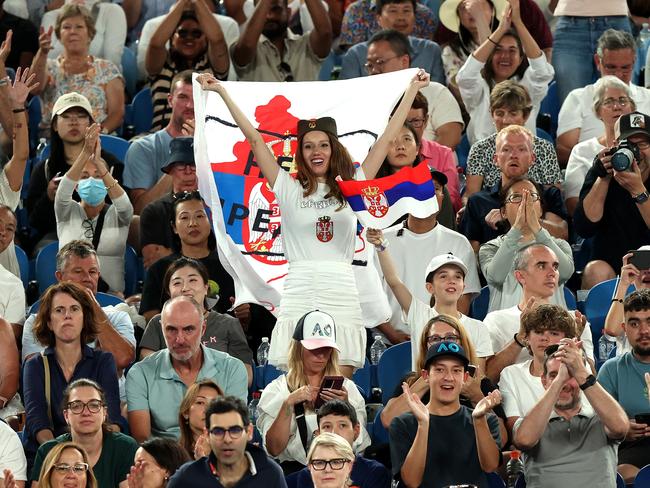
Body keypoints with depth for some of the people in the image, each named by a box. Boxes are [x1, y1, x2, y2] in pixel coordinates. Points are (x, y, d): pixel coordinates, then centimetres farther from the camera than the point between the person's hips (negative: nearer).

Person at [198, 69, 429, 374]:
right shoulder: (289, 190, 9)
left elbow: (388, 137, 16)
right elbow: (254, 138, 9)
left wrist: (413, 88, 19)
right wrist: (221, 92, 8)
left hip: (341, 300, 1)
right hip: (299, 299, -1)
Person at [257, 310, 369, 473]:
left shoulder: (347, 387, 17)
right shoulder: (276, 390, 11)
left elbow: (359, 445, 8)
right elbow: (274, 449, 1)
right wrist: (288, 404, -9)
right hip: (294, 470, -1)